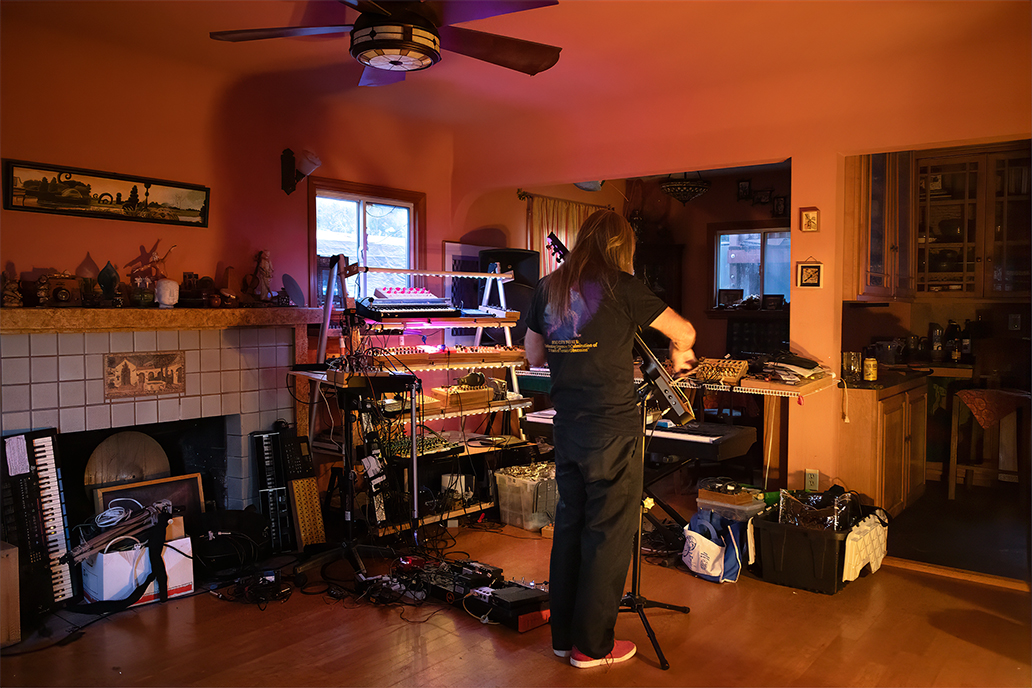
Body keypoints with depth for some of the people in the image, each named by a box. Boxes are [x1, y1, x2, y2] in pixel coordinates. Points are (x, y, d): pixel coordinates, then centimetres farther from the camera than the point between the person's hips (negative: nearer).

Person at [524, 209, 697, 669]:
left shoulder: (548, 288, 7)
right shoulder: (619, 286, -10)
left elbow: (534, 356, 16)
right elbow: (684, 332, -4)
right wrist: (677, 359, 15)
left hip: (566, 425, 6)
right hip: (612, 428, -6)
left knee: (569, 525, 16)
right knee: (609, 533, 5)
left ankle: (563, 635, 28)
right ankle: (592, 646, 16)